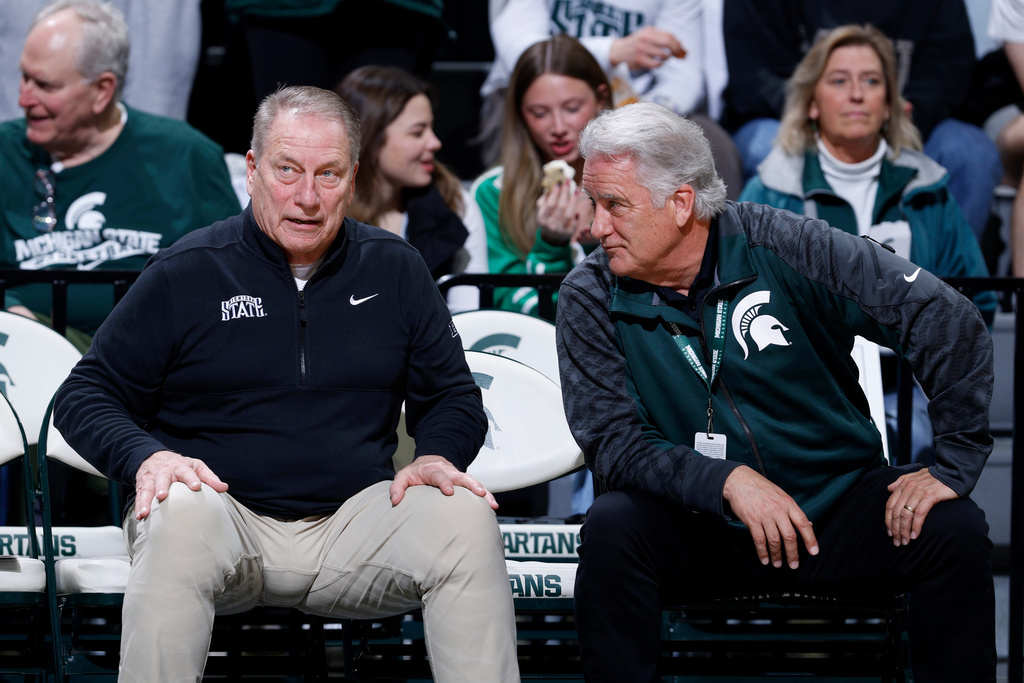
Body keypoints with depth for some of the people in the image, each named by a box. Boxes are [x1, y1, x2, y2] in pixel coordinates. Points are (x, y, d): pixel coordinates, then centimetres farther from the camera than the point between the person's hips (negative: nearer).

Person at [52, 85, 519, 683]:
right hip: (228, 514, -2)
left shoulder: (395, 269, 12)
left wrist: (437, 457, -2)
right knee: (181, 515, -37)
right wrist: (147, 457, -15)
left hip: (356, 520, 2)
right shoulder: (186, 273, 4)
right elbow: (84, 397, 7)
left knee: (466, 516, -25)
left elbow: (451, 395, 22)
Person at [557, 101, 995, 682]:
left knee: (954, 529, -25)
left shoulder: (777, 246, -10)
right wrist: (725, 480, -26)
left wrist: (956, 463, -15)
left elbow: (946, 319, -11)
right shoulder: (590, 300, -6)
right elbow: (611, 440, -11)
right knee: (613, 526, -30)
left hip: (837, 501, 0)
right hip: (699, 522, 0)